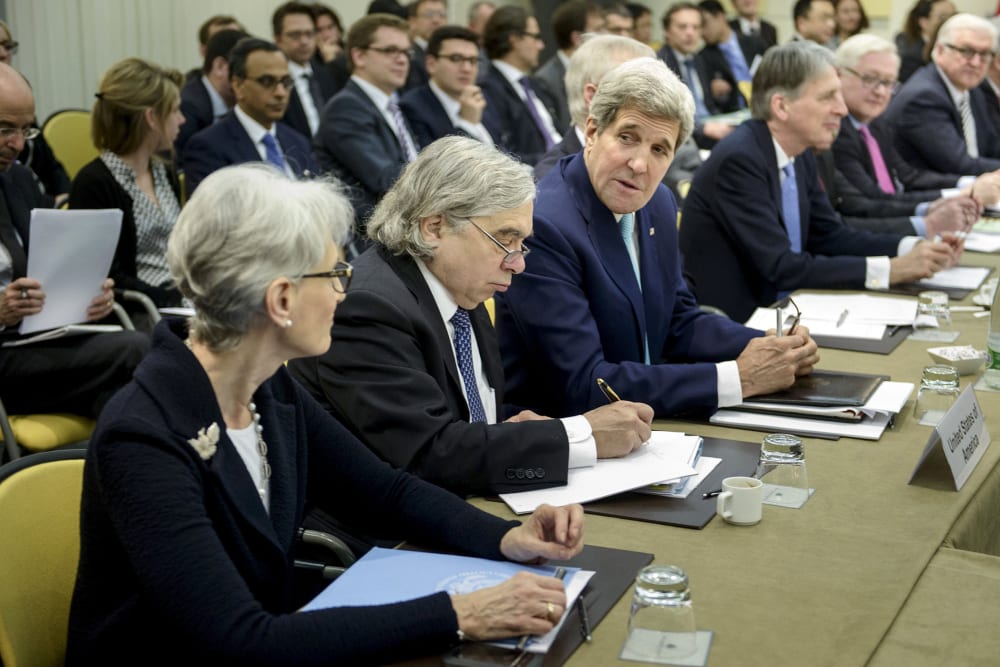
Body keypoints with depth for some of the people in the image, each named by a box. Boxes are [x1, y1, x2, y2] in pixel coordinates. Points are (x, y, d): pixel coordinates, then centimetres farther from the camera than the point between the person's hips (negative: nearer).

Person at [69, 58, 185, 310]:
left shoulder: (165, 173, 17)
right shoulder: (93, 183, -7)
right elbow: (107, 280, -12)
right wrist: (179, 299, -18)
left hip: (185, 297, 8)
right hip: (142, 314, -8)